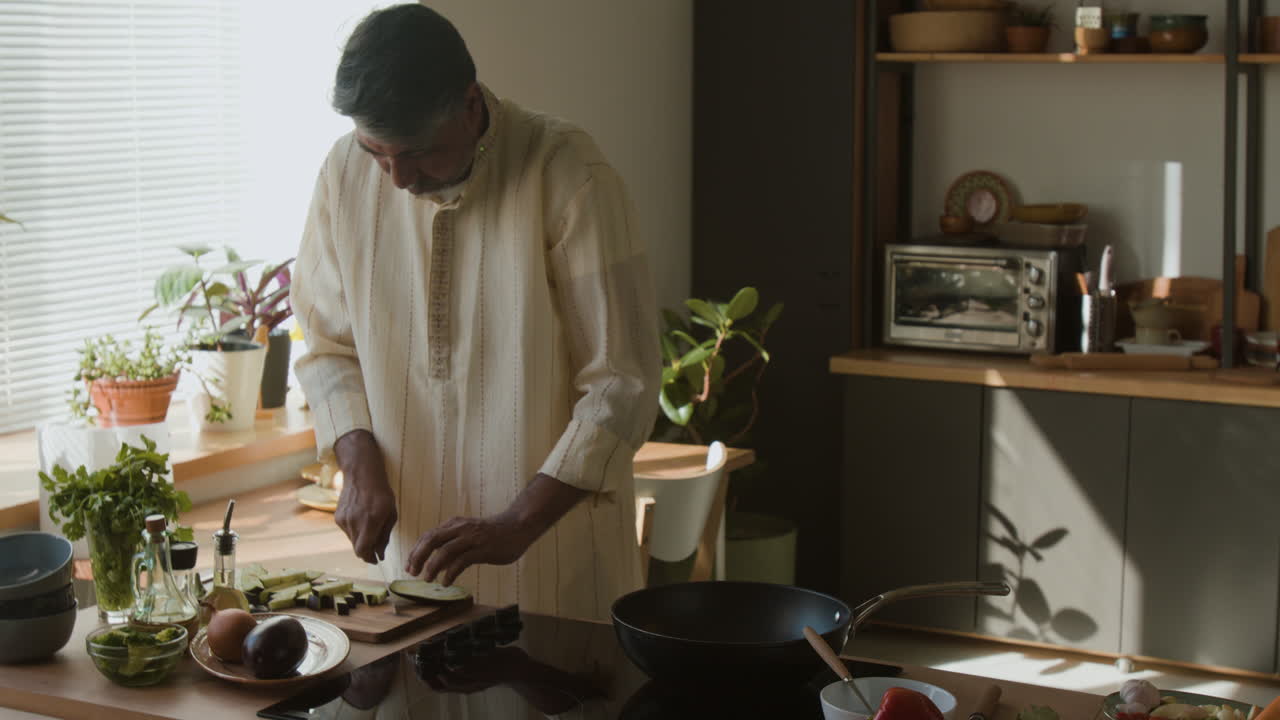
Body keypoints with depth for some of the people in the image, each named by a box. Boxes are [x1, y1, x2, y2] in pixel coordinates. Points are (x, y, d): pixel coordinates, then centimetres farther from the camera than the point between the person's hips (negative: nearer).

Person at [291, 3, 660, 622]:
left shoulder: (570, 177, -17)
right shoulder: (346, 174, -3)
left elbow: (622, 384, -16)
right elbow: (330, 345, 8)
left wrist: (517, 525, -22)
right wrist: (362, 466, -8)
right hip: (412, 539, 4)